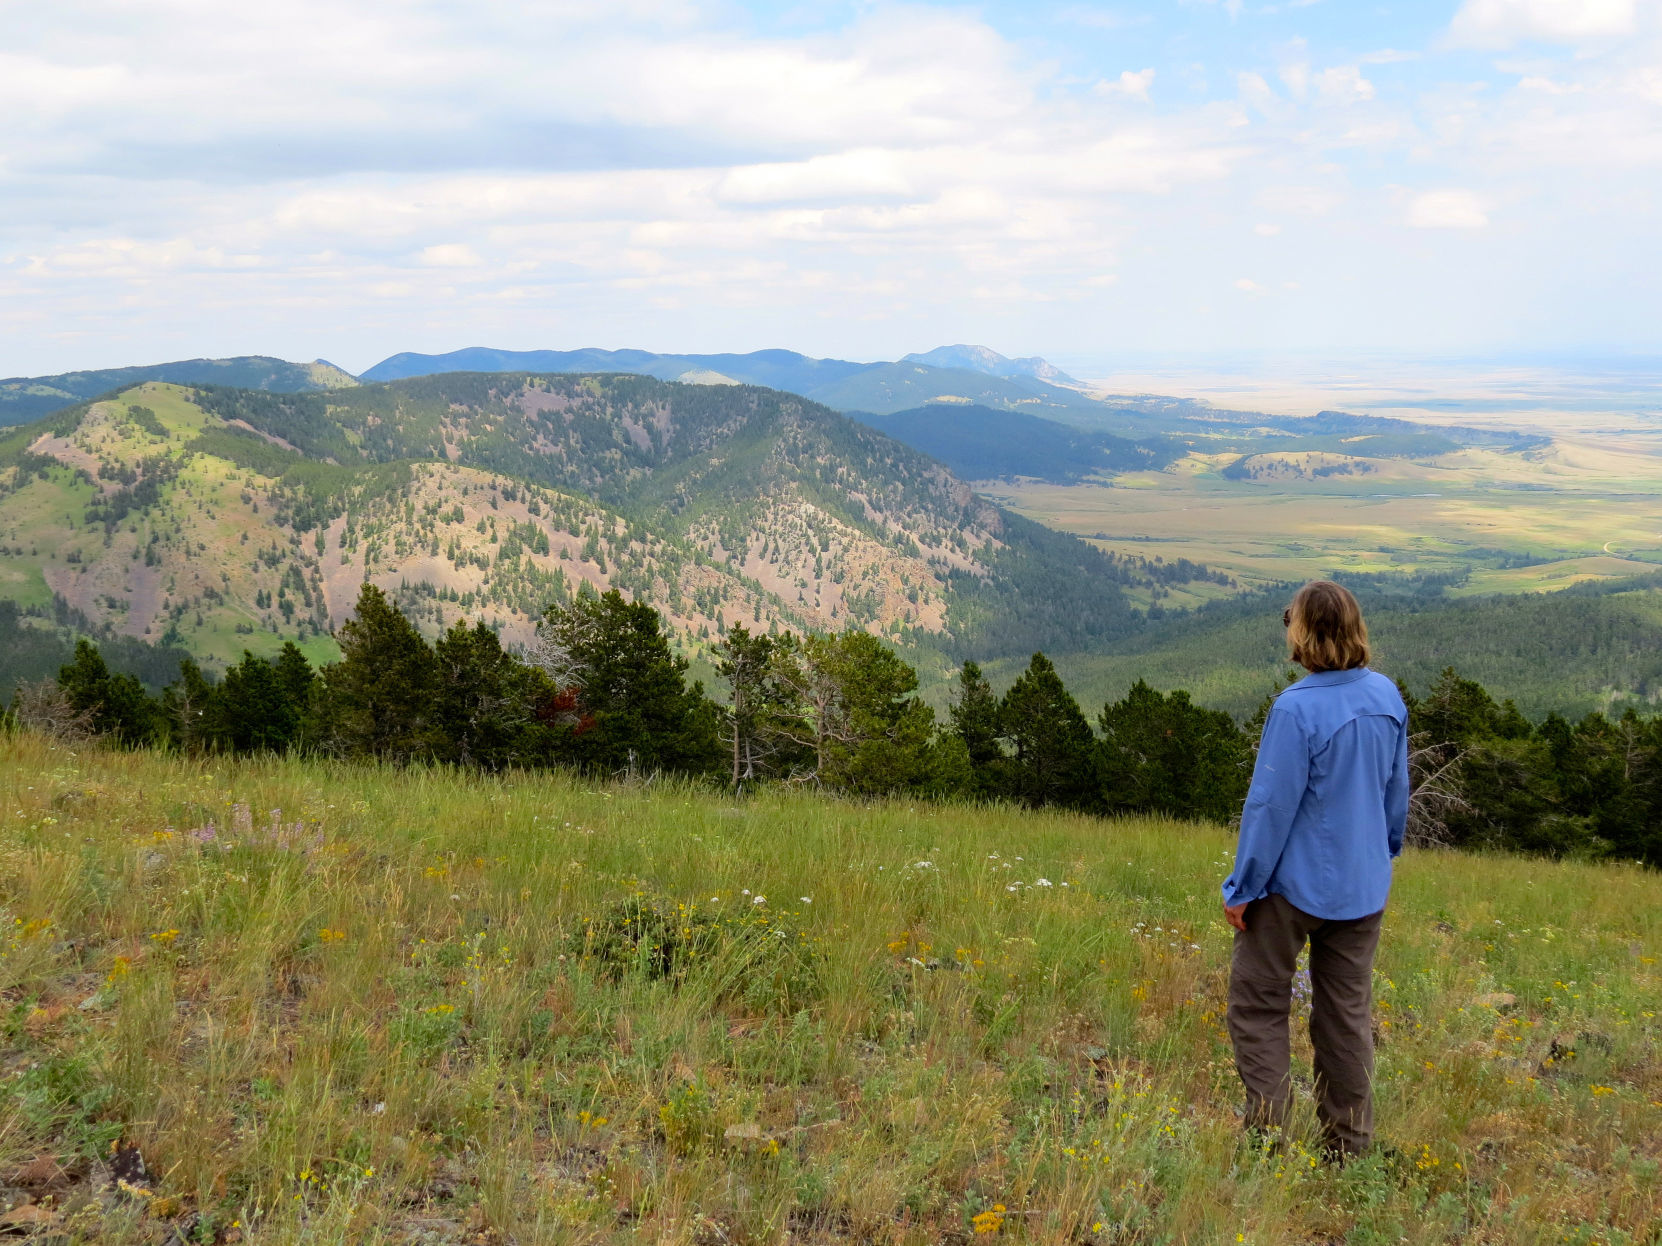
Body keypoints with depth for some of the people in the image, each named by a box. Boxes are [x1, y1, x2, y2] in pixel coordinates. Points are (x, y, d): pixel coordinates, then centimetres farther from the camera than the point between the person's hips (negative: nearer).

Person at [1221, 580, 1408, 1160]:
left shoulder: (1296, 708, -22)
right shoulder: (1388, 697, -2)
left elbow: (1272, 804, -18)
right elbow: (1397, 791, 10)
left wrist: (1242, 888, -8)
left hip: (1295, 884, -6)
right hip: (1362, 886, 6)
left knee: (1258, 1005, 8)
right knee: (1348, 1014, 15)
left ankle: (1268, 1132, 6)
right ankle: (1349, 1145, 25)